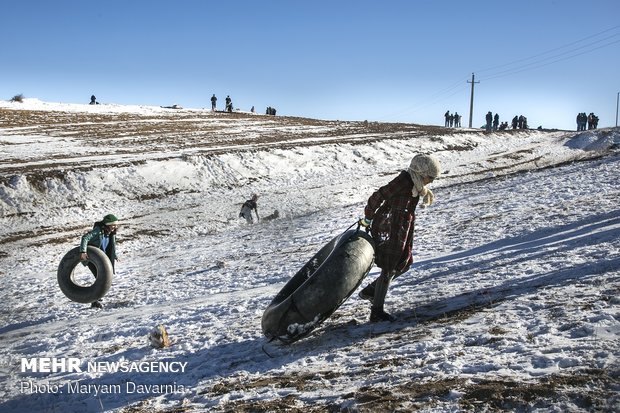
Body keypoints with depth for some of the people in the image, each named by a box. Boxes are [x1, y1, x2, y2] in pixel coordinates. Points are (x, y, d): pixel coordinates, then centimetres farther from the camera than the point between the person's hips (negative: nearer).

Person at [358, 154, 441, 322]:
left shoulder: (414, 182, 7)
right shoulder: (403, 181, -23)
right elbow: (378, 196, -23)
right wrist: (368, 218, -15)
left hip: (402, 230, 10)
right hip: (388, 230, -10)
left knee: (404, 264, 16)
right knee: (389, 269, -2)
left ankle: (369, 291, 29)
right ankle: (376, 312, 10)